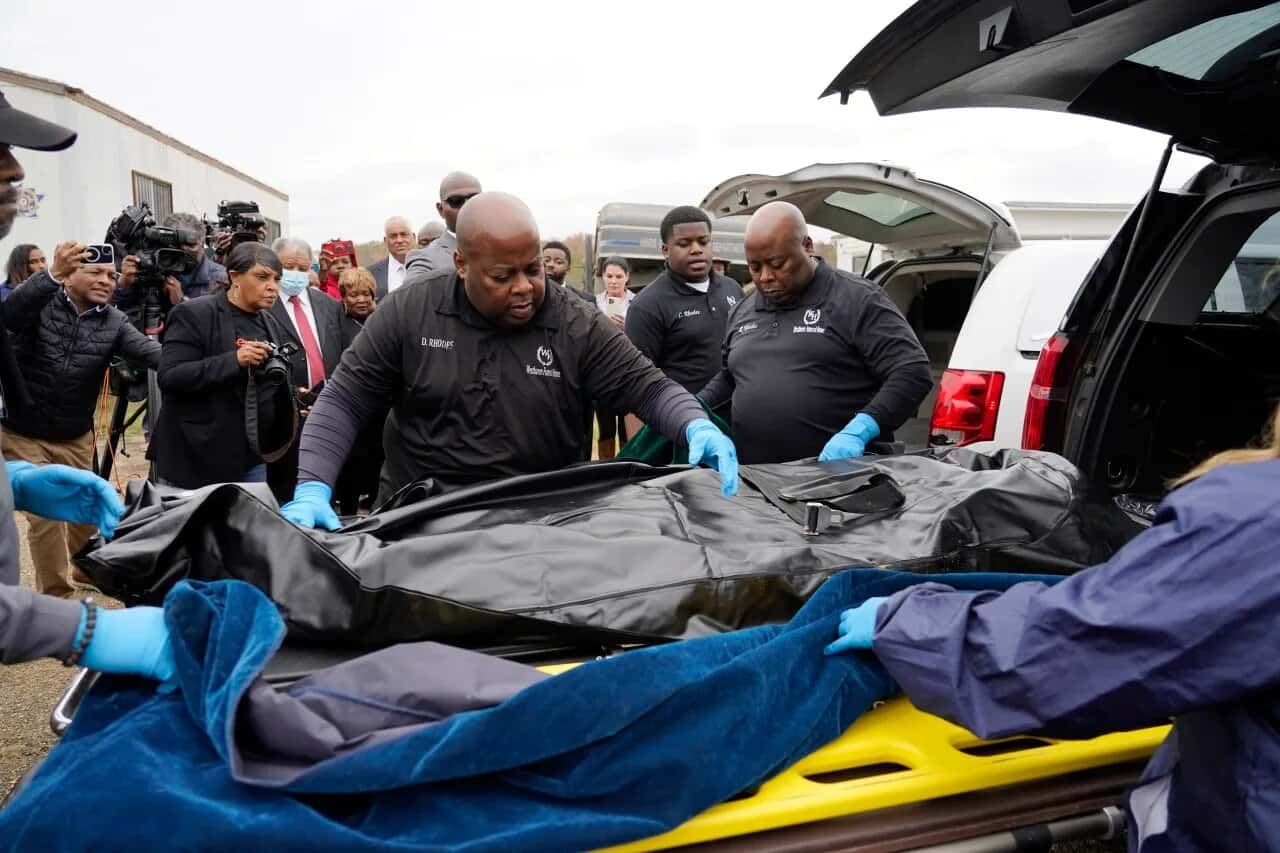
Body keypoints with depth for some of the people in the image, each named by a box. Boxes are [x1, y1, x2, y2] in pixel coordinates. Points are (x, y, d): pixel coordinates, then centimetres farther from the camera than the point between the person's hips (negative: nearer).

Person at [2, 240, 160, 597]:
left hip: (75, 438, 3)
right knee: (45, 513, -3)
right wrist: (53, 274, -48)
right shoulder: (41, 303, -10)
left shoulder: (114, 322, -3)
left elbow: (149, 351, -20)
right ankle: (55, 594, 14)